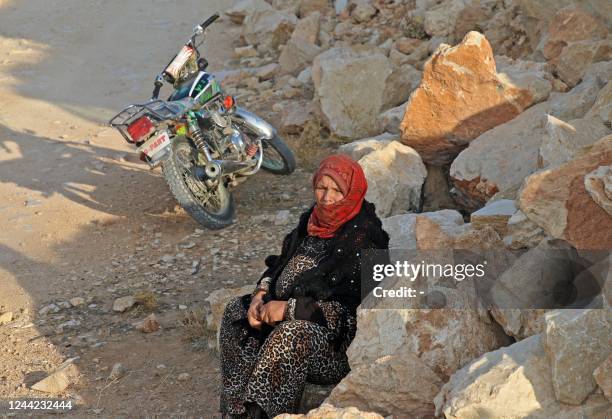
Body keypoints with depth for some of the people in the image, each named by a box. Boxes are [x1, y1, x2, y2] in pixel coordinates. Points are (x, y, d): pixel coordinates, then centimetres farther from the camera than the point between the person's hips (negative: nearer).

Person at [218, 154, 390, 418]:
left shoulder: (364, 240, -17)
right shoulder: (313, 220, 6)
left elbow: (350, 308, -23)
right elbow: (281, 265, 16)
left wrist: (290, 308, -24)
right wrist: (260, 294, -4)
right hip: (293, 315, 9)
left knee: (292, 334, -35)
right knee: (236, 312, -5)